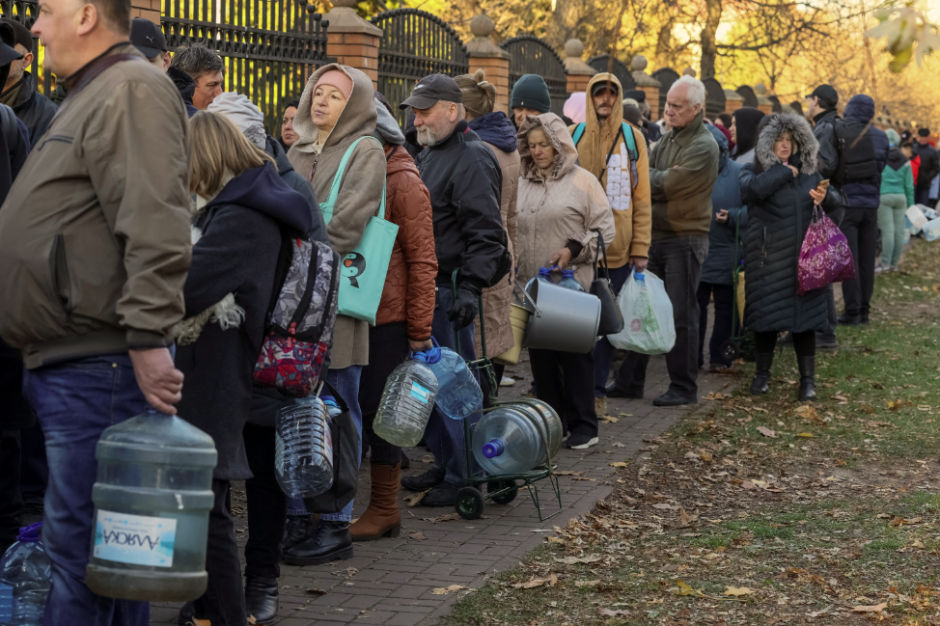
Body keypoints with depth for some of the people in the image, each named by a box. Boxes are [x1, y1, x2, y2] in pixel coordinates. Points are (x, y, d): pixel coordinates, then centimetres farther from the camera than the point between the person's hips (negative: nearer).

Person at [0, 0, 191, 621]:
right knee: (103, 546, 14)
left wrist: (148, 338, -27)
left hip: (98, 366, -10)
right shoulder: (92, 96, 22)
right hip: (65, 364, 10)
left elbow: (155, 227, -22)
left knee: (81, 546, -7)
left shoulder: (132, 91, -11)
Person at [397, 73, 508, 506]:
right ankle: (444, 465, 24)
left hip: (451, 288, -10)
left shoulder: (471, 159, -13)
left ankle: (464, 478, -1)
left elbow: (485, 233, -20)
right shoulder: (429, 155, 18)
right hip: (425, 287, 10)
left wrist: (470, 288, -28)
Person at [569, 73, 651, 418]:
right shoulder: (573, 136, 5)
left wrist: (640, 248, -1)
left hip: (617, 247, 0)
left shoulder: (633, 138, 5)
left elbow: (642, 198, 5)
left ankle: (596, 390, 13)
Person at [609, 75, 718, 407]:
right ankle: (630, 381, 17)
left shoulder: (703, 146, -13)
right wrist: (656, 181, -13)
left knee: (681, 315, -2)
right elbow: (647, 176, 7)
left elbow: (668, 183, -19)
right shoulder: (668, 138, 14)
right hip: (656, 235, 8)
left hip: (685, 239, -8)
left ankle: (684, 388, 7)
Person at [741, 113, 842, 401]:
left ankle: (808, 377, 11)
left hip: (803, 256, 3)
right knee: (766, 313, 3)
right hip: (768, 256, -3)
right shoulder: (754, 171, -1)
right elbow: (754, 188, -24)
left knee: (804, 314, 3)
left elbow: (836, 200, 13)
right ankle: (763, 373, 20)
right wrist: (784, 171, -13)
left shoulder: (808, 171, 11)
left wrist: (825, 197, -11)